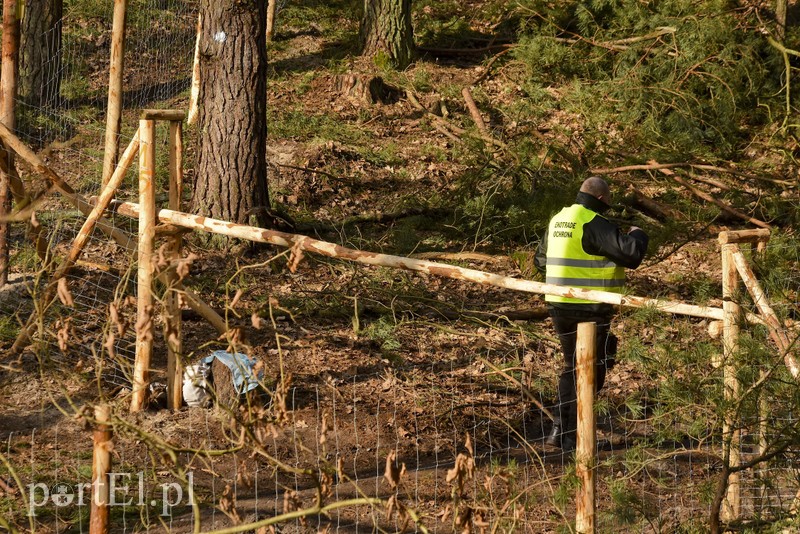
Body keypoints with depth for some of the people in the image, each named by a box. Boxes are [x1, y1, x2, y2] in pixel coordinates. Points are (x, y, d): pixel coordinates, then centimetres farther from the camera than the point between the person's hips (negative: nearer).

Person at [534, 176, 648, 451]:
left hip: (558, 304, 8)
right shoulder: (595, 224, -15)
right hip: (590, 310, -8)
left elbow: (541, 260, 24)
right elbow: (631, 254, -23)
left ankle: (559, 429, 16)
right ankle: (570, 436, 0)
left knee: (572, 366, 20)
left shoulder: (557, 220, 11)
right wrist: (637, 235, -2)